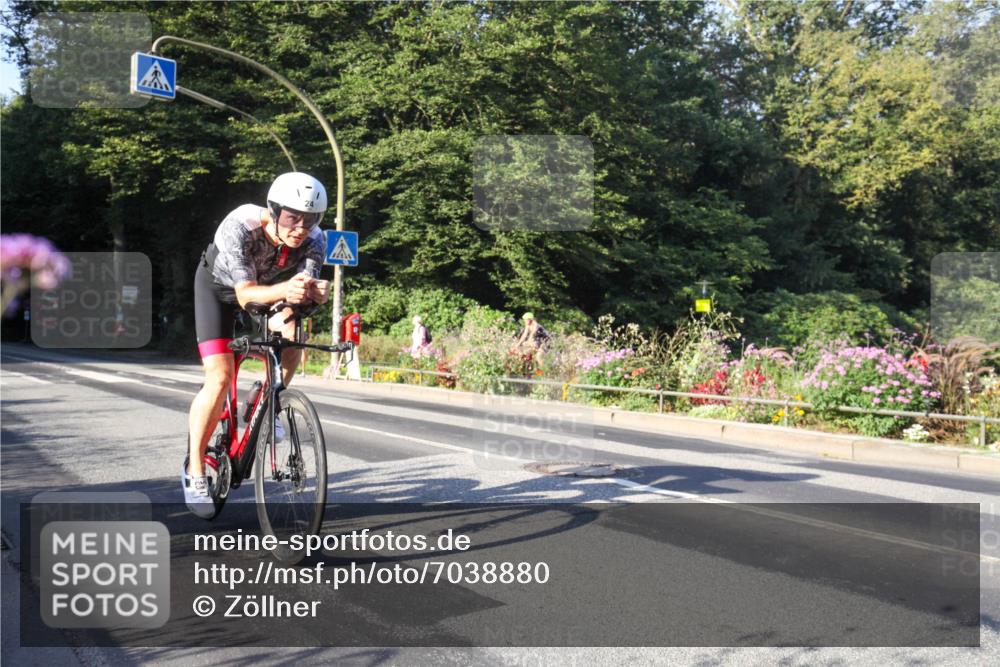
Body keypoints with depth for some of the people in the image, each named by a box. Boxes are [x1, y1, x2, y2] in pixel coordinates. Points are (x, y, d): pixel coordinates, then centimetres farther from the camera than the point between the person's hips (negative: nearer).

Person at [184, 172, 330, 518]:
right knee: (220, 377, -17)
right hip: (219, 286, -4)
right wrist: (284, 290, -61)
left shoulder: (315, 241, -28)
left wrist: (314, 293, -53)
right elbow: (245, 294, -42)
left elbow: (306, 289, -29)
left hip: (268, 286, 4)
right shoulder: (239, 227, -38)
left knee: (296, 328, -25)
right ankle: (194, 471, -2)